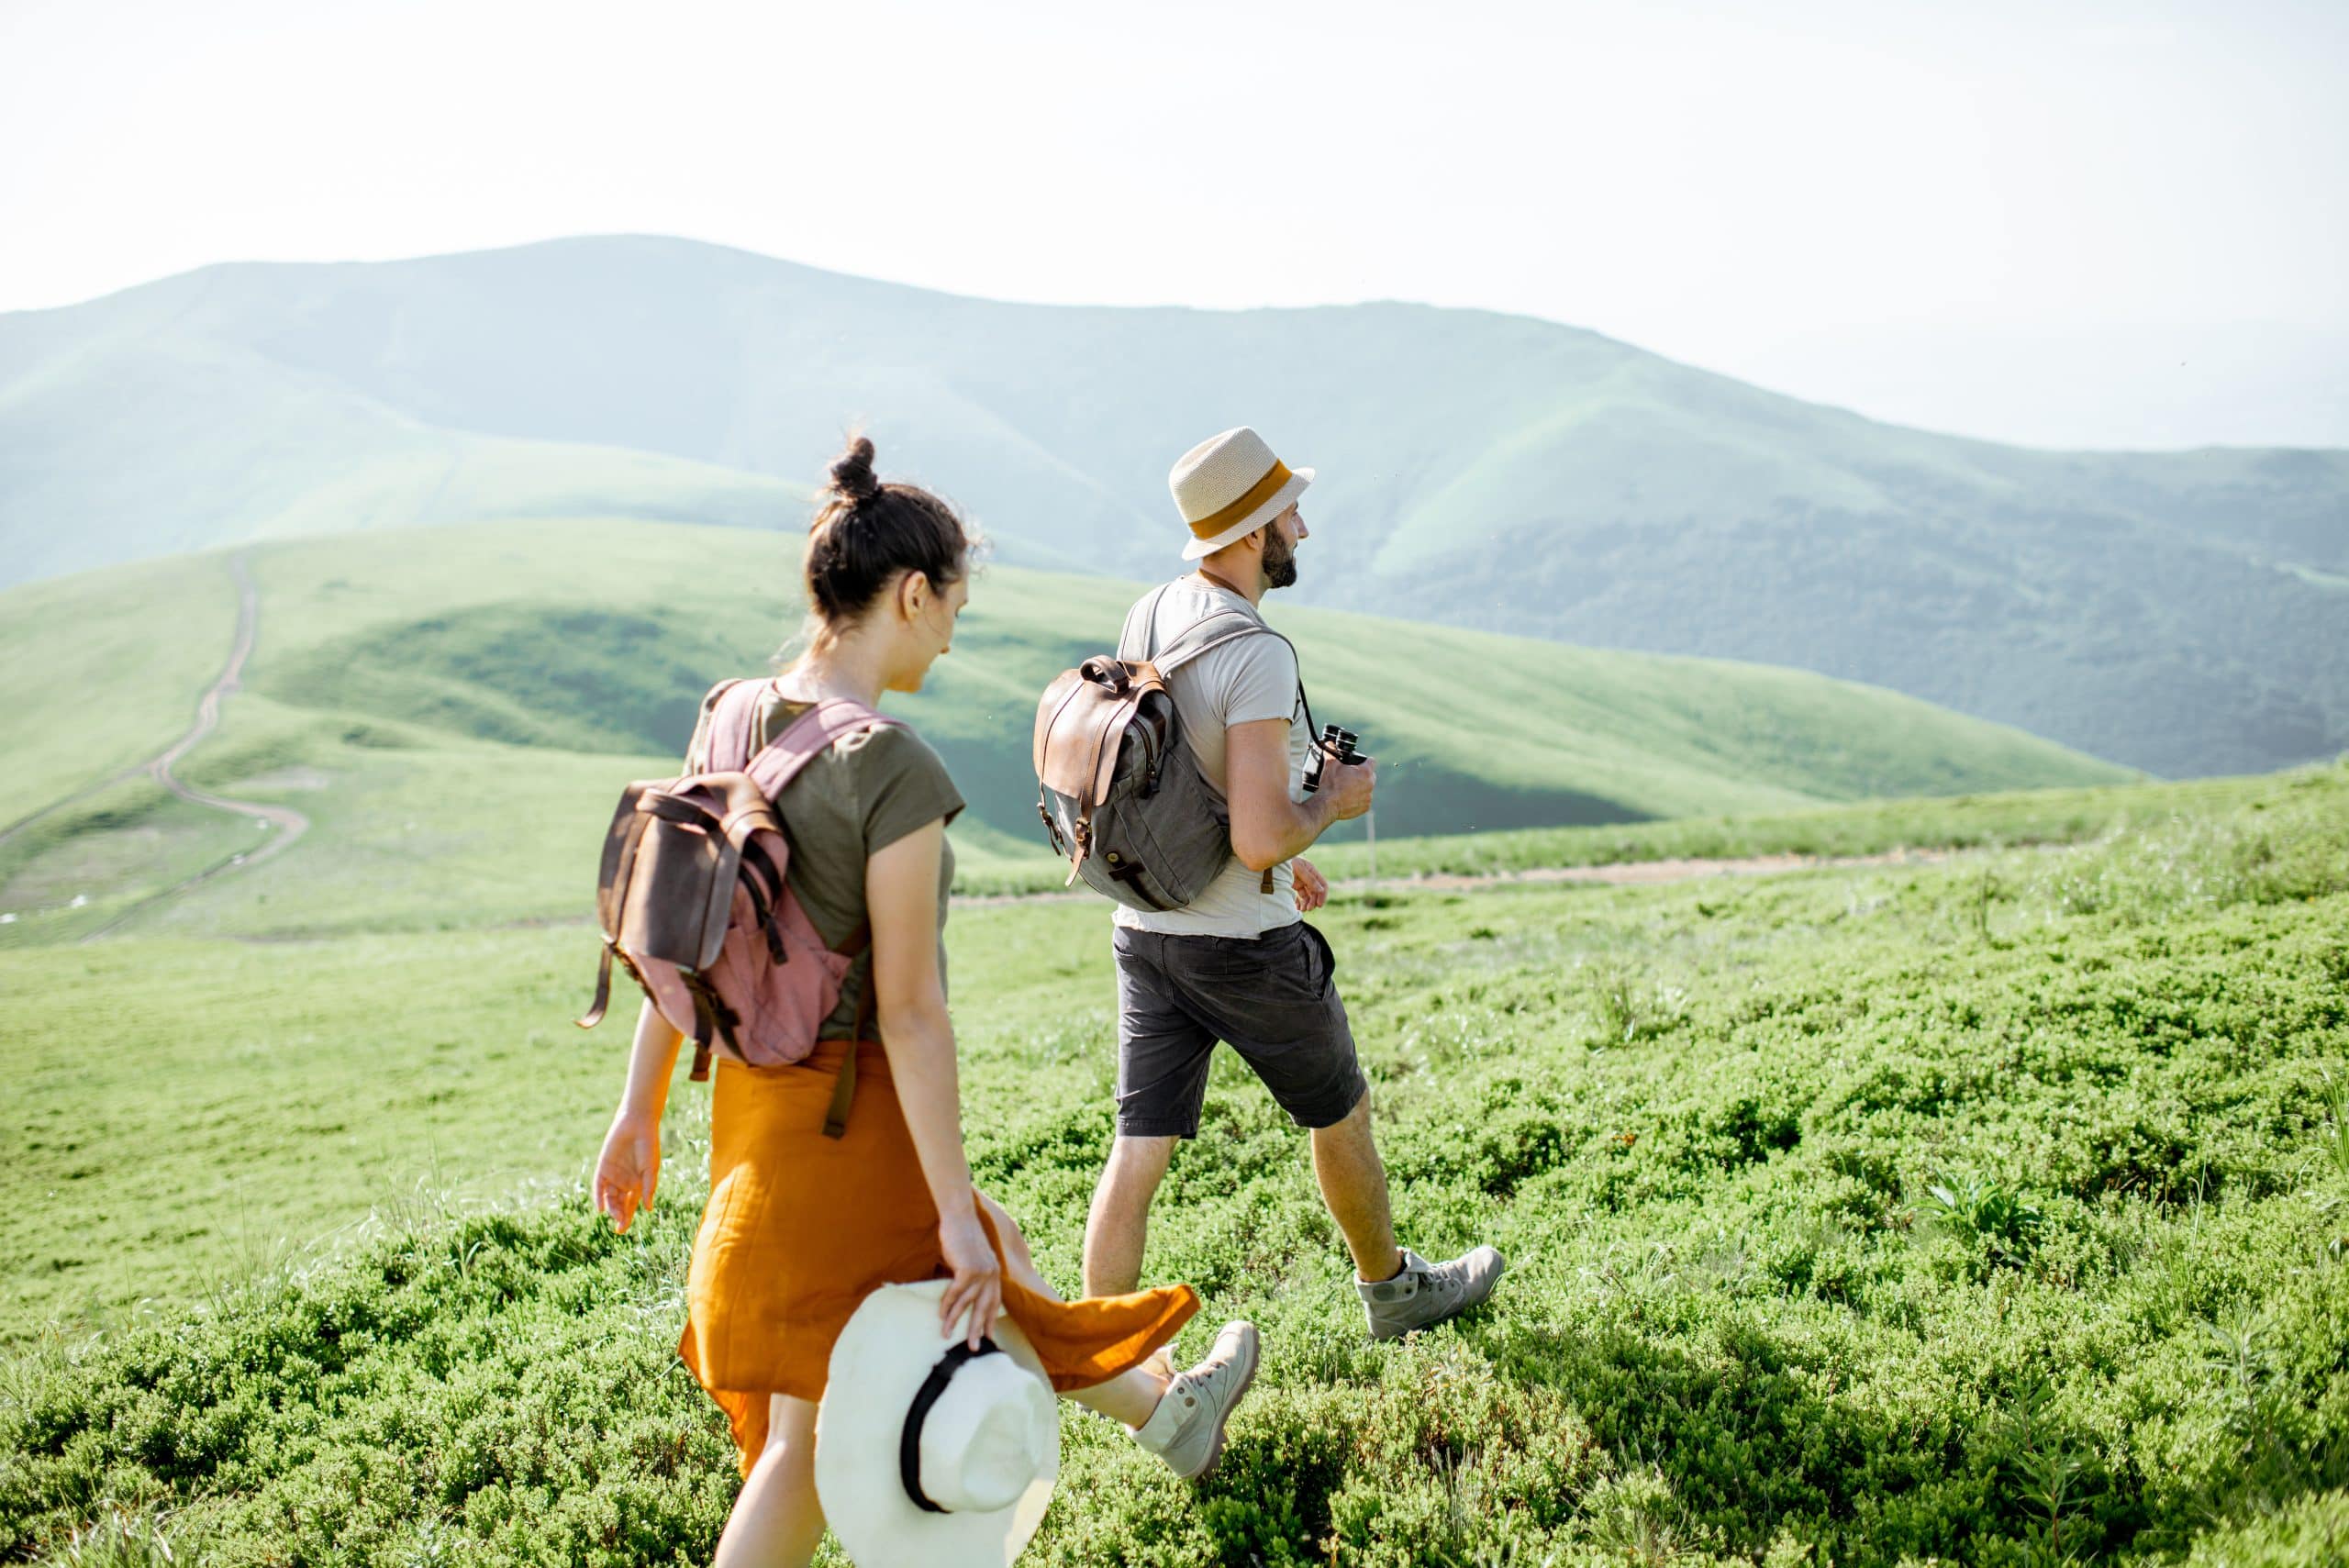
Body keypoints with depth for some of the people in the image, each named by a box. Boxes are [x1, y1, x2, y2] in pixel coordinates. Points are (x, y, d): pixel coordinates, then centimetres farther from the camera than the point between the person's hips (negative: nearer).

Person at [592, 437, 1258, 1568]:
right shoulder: (895, 770, -24)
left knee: (1000, 1260, 28)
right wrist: (956, 1211, -17)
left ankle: (1161, 1408, 50)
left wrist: (640, 1111, 13)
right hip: (851, 1113, -8)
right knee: (810, 1436, 8)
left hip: (755, 1090, 9)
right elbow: (909, 1009, -24)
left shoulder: (729, 722, -1)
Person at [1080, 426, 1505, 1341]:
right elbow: (1260, 836, -28)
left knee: (1140, 1149, 7)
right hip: (1244, 945, -6)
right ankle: (1394, 1292, 38)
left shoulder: (1150, 615, 4)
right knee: (1340, 1115, 17)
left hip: (1145, 928, 7)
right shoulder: (1256, 656, -23)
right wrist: (1334, 802, -8)